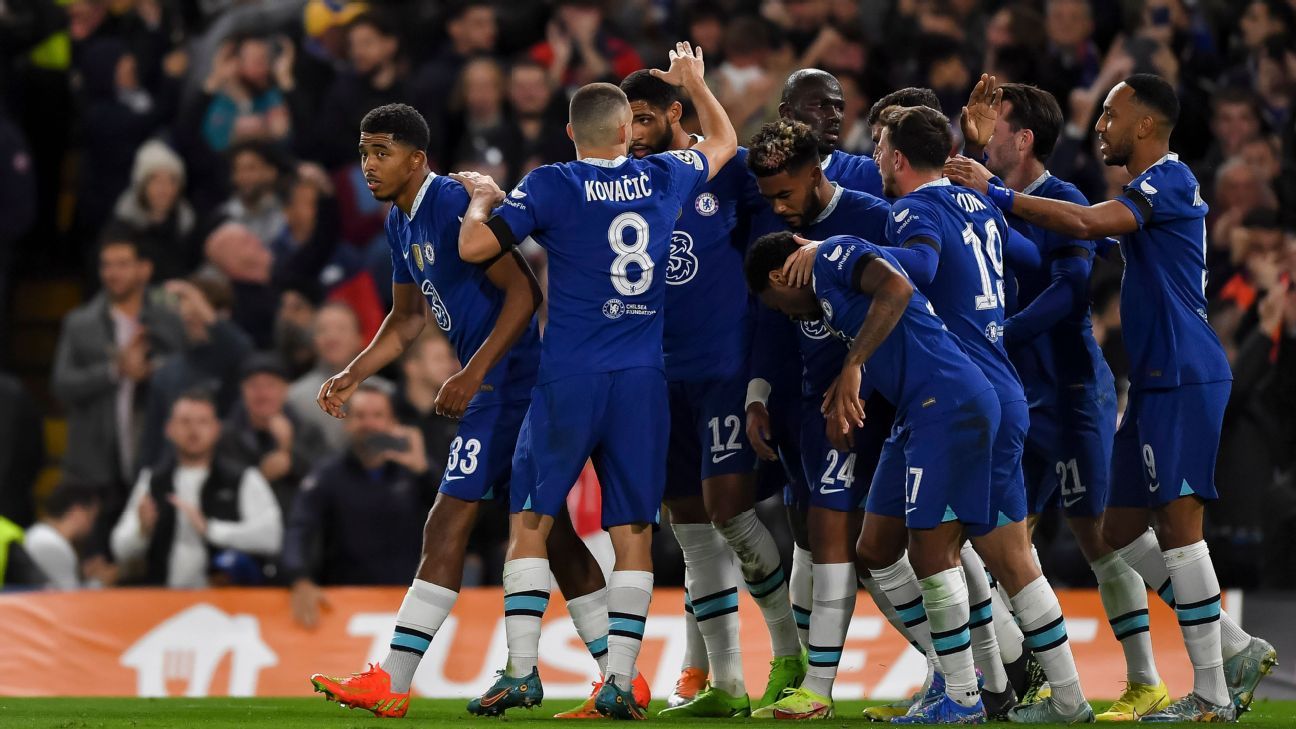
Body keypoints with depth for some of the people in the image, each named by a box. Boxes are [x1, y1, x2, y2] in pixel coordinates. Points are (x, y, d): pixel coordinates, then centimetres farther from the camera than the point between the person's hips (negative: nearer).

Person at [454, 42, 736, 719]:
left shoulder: (550, 186, -6)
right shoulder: (664, 179, 5)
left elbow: (474, 246, -9)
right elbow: (723, 142, 25)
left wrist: (481, 200, 11)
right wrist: (695, 82, 41)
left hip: (569, 381, -3)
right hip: (643, 382, 3)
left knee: (529, 520, 6)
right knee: (633, 530, 5)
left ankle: (521, 670, 0)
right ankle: (619, 681, 0)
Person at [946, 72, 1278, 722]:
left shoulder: (1170, 181, -12)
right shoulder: (1150, 190, 20)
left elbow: (1086, 223, -26)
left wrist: (996, 194, -21)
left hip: (1183, 380, -10)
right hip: (1158, 381, 10)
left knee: (1177, 524, -9)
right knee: (1122, 532, 10)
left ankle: (1212, 695, -6)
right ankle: (1237, 649, 14)